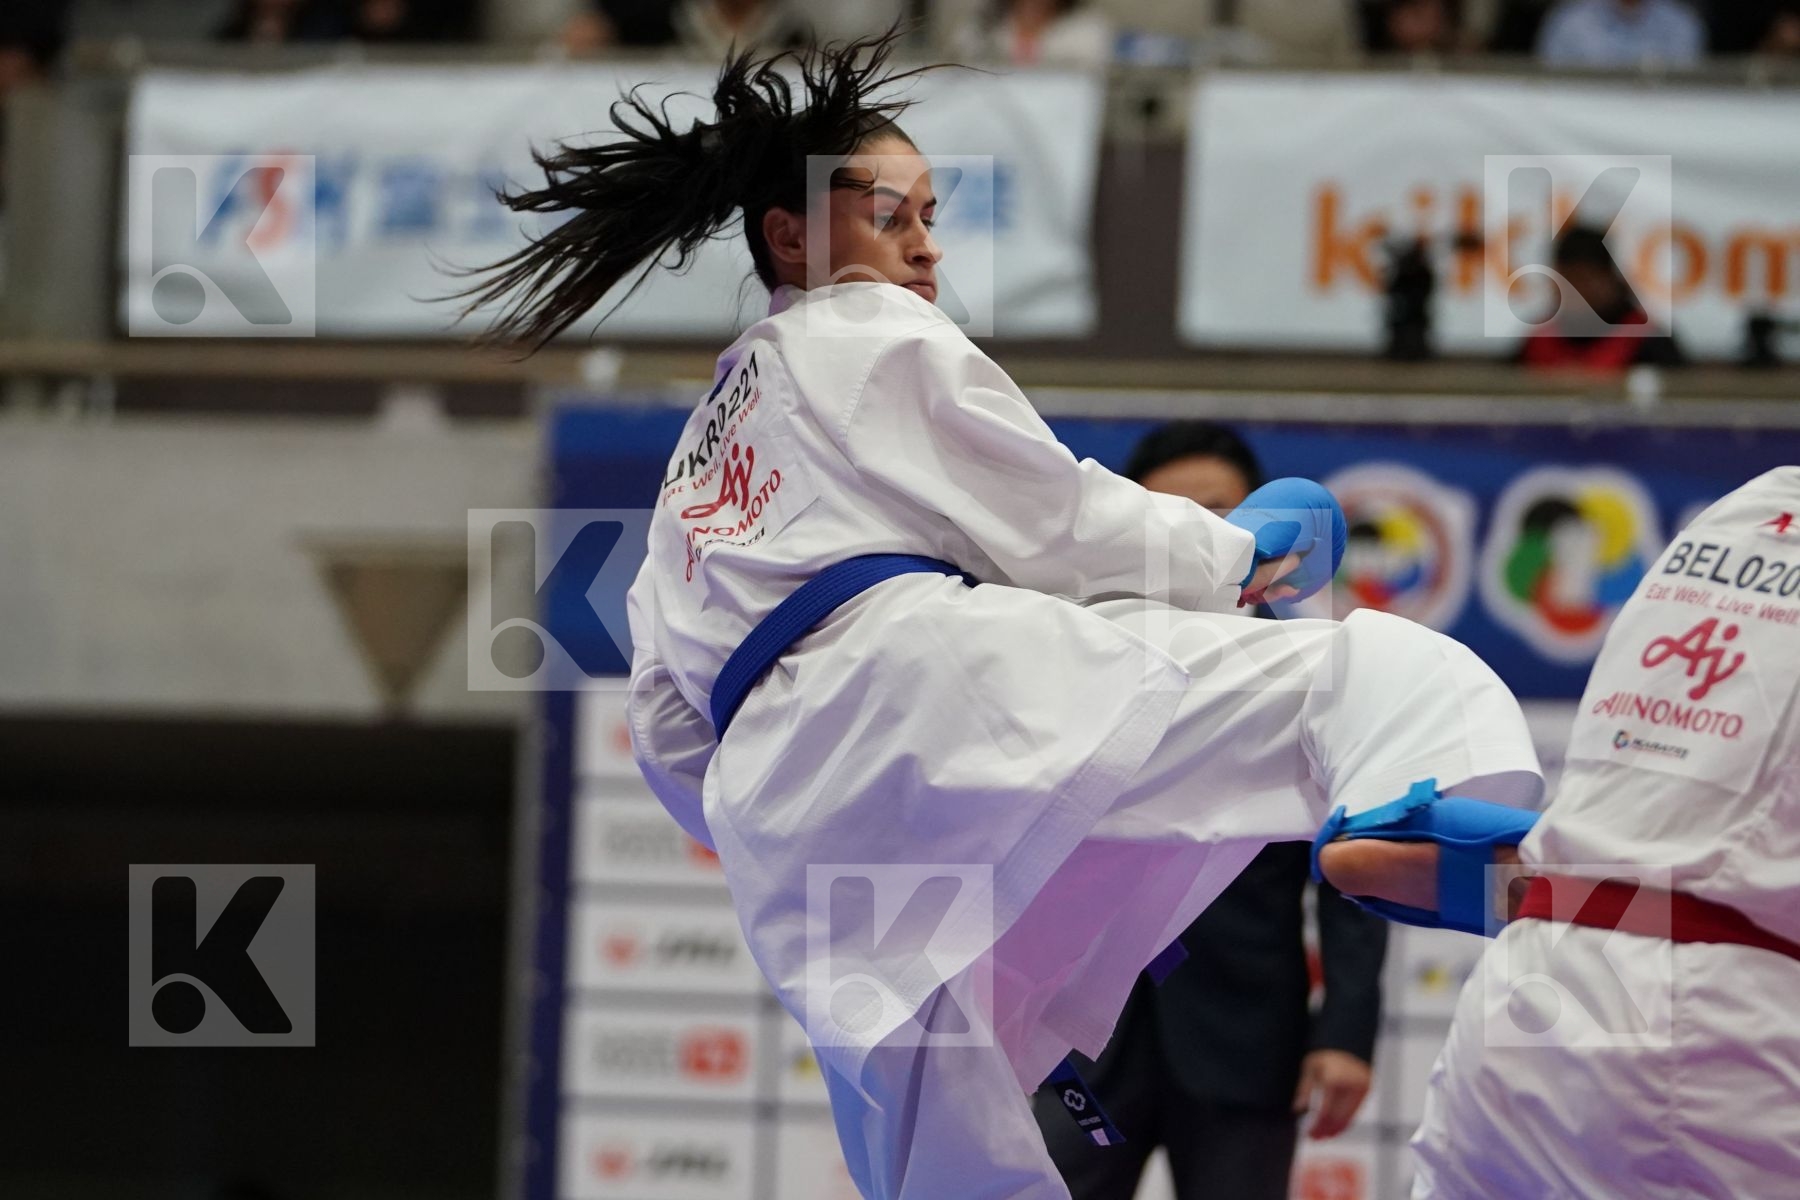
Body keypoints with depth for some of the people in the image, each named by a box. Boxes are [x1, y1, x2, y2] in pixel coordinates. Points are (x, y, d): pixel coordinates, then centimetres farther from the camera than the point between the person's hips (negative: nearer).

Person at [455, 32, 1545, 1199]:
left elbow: (675, 729, 33)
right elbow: (1055, 529, 7)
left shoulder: (700, 463, 36)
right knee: (1374, 676, -10)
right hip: (929, 681, -7)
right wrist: (1236, 554, 21)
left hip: (777, 813, 7)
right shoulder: (873, 335, 14)